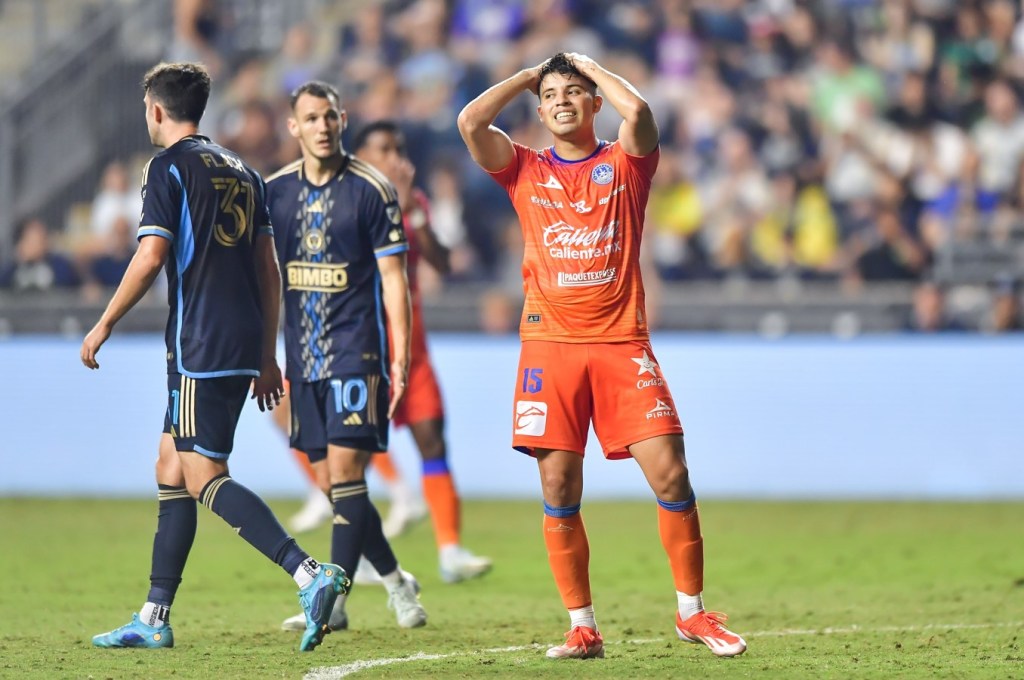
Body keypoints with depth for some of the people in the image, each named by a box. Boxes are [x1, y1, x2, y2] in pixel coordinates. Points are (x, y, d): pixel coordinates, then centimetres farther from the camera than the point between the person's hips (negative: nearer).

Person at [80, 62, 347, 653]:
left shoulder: (170, 167, -5)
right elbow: (269, 269, 17)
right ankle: (154, 620, 15)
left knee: (205, 478, -10)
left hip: (200, 348, -8)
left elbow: (151, 256, -14)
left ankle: (310, 574, -26)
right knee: (172, 470, 15)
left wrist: (105, 324, -4)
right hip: (244, 347, 8)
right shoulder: (243, 172, 17)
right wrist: (267, 358, 20)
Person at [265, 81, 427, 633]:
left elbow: (393, 280, -4)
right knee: (331, 484, 7)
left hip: (356, 348, -5)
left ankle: (333, 601, -14)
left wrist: (400, 358, -9)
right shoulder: (273, 192, 8)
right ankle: (395, 581, 23)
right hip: (302, 354, 5)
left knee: (345, 471, -13)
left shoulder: (372, 190, -4)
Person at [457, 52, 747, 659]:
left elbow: (637, 111, -14)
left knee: (669, 473, -9)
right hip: (551, 343, 1)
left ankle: (692, 610, 4)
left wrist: (589, 65, 3)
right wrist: (529, 74, 8)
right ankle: (582, 626, 6)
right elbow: (471, 122, -4)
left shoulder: (624, 164, 7)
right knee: (559, 490, -2)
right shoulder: (526, 171, 12)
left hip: (621, 341, -1)